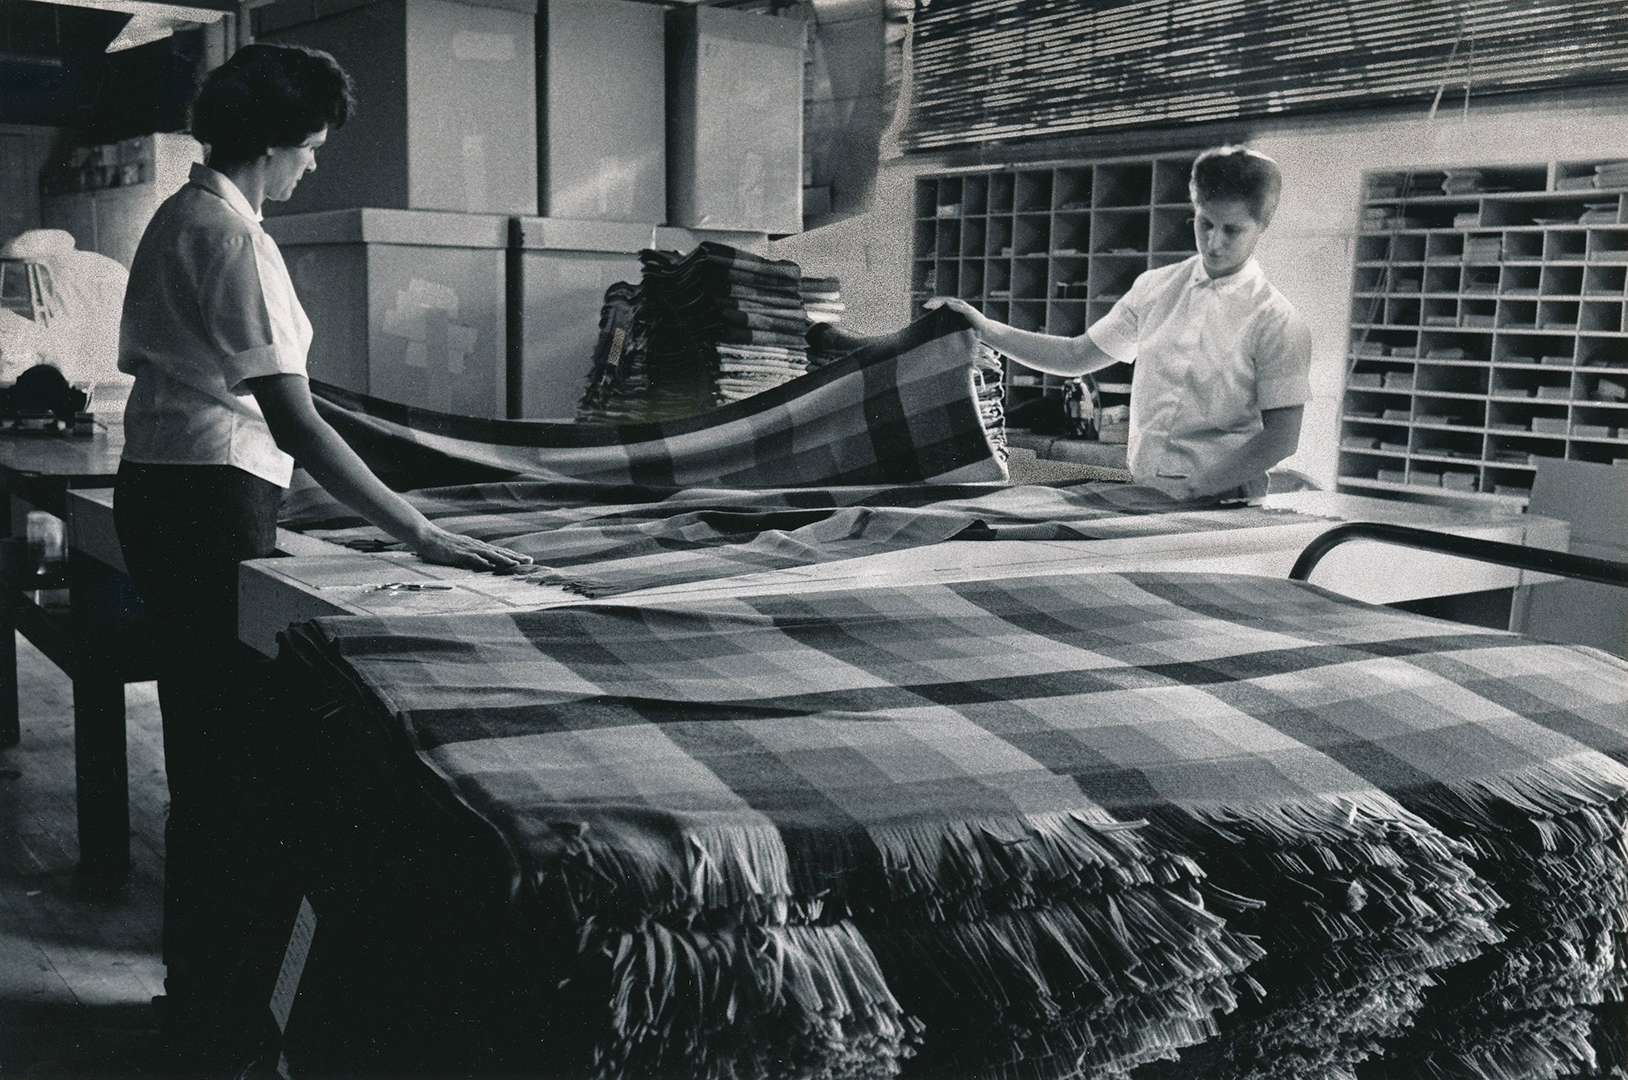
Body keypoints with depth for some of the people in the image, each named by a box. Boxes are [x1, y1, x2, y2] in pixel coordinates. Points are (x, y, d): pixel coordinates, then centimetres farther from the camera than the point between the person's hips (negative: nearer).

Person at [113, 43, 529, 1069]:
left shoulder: (178, 216, 15)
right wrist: (421, 533, -24)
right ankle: (229, 1021, 7)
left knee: (202, 744, 18)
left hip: (155, 492, 11)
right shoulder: (237, 238, -16)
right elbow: (293, 420, -24)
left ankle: (196, 991, 32)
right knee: (244, 754, -4)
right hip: (216, 496, -11)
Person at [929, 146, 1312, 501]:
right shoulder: (1154, 289, 12)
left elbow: (1281, 437, -6)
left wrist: (1194, 490, -15)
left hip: (1222, 504, -4)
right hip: (1140, 493, 5)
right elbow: (1077, 356, 19)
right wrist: (987, 330, 9)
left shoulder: (1277, 322, -3)